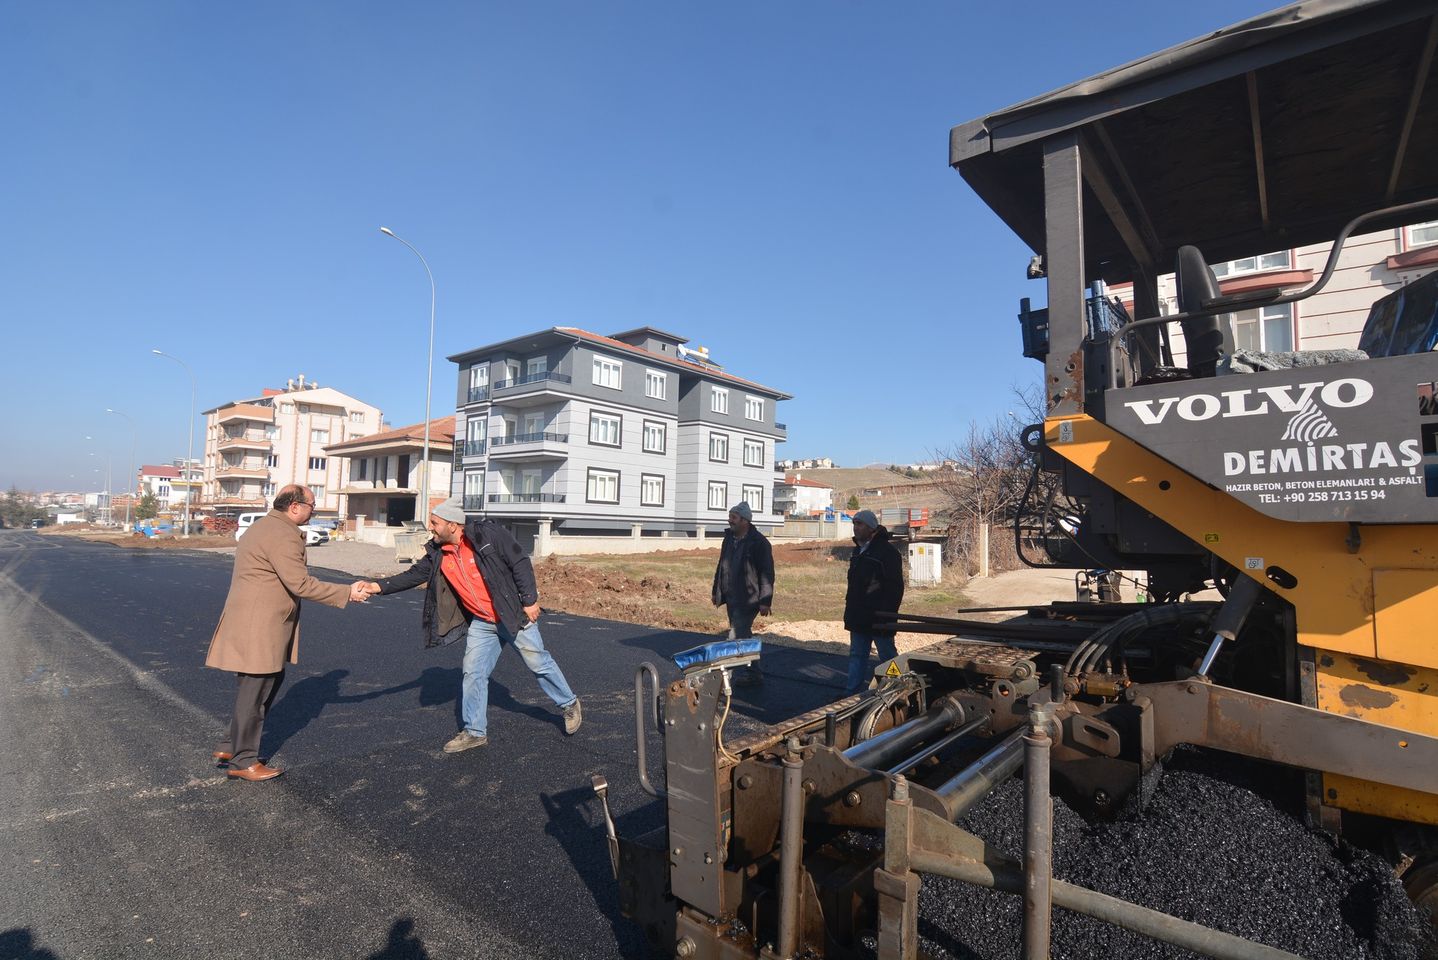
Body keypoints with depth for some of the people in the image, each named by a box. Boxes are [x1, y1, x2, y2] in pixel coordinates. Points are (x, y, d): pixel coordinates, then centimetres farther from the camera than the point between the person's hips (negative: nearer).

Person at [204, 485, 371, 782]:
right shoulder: (283, 535, -18)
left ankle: (232, 745, 26)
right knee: (254, 691, -1)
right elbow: (301, 584, -23)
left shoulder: (262, 526, 16)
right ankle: (244, 761, 11)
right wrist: (347, 593, -18)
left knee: (272, 680, 18)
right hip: (259, 626, -11)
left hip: (256, 621, 11)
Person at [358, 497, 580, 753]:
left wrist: (530, 601, -19)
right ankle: (475, 731, 20)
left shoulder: (488, 533, -20)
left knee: (539, 662, 6)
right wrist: (378, 586, -14)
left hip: (514, 615, -6)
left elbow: (520, 563, -19)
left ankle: (569, 704, 27)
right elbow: (414, 575, 0)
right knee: (473, 673, 5)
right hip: (481, 623, 6)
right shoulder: (438, 554, -1)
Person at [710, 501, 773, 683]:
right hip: (731, 598, 8)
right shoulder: (729, 539, 11)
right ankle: (752, 672, 26)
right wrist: (716, 591, 19)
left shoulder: (759, 542, -12)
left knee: (737, 637, -11)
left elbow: (767, 573, -14)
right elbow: (721, 566, 20)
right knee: (743, 636, 15)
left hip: (748, 599, -8)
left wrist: (765, 601, -17)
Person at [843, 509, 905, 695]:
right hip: (859, 618, 9)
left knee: (887, 656, 4)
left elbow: (895, 587, -17)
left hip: (878, 619, -8)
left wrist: (888, 614, -21)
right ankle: (851, 692, 21)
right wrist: (850, 610, 15)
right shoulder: (858, 551, 12)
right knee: (857, 655, 13)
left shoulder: (887, 551, -14)